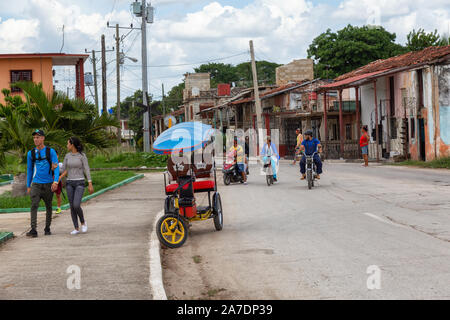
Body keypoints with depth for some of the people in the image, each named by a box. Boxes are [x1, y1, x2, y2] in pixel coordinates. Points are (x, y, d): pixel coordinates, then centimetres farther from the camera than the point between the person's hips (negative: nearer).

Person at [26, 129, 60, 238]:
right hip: (36, 184, 1)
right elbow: (29, 170, 14)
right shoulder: (31, 153, 6)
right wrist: (28, 186, 14)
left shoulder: (51, 151, -2)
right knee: (34, 205, -16)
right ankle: (33, 230, -22)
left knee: (48, 206, 9)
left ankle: (47, 228, 23)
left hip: (48, 184, -1)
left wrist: (55, 181, -22)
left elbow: (56, 167, -8)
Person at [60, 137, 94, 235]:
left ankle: (83, 222, 7)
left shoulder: (82, 155, -7)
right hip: (70, 183, 4)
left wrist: (90, 185, -12)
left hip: (79, 183, -4)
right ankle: (76, 228, 9)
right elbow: (63, 170, 9)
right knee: (72, 207, 0)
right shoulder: (67, 156, 8)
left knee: (76, 205, -19)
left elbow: (87, 170, -8)